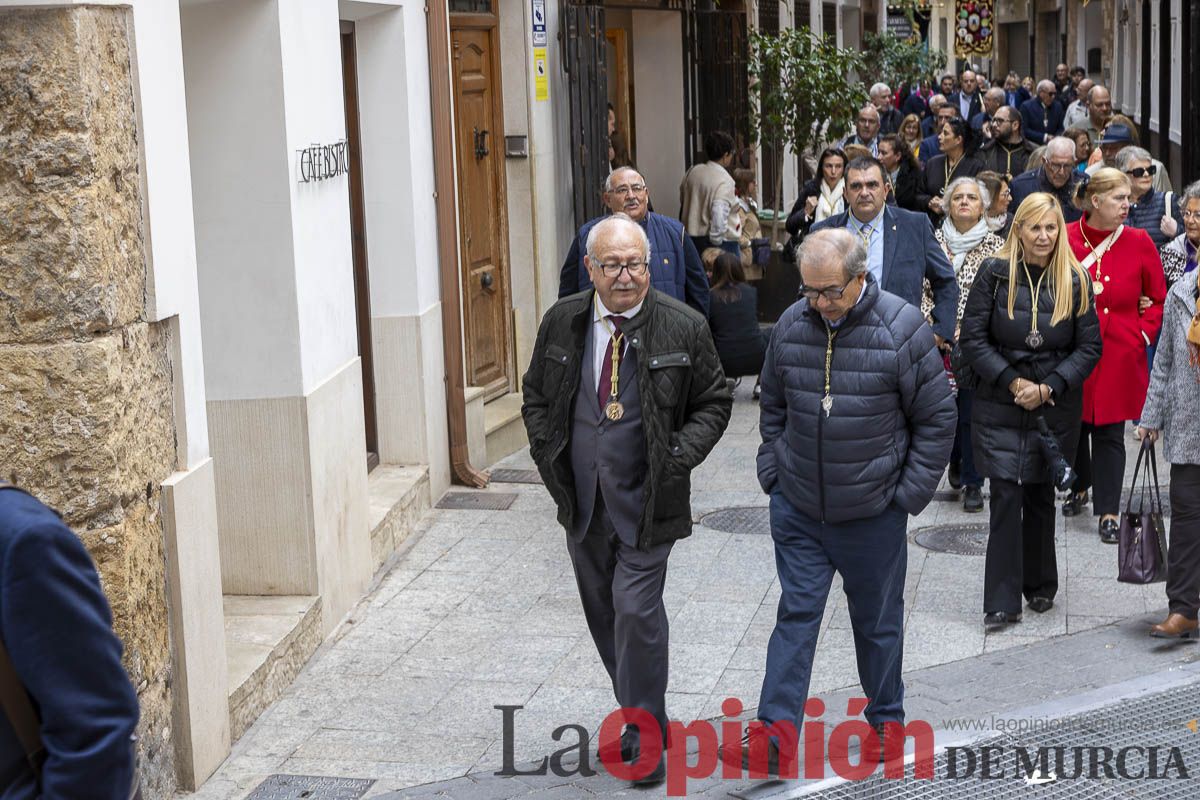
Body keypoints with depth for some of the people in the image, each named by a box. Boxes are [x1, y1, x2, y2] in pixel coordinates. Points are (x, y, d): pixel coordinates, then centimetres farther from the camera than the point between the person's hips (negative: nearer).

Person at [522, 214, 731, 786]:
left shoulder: (683, 327, -7)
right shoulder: (561, 323, 1)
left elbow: (714, 402, 2)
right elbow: (535, 395, 14)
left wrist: (681, 452, -13)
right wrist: (548, 452, 0)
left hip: (646, 502, -4)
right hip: (582, 502, 4)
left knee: (636, 611, -9)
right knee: (603, 614, 15)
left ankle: (645, 739, 5)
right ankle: (638, 714, 33)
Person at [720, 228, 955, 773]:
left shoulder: (901, 329, -14)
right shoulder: (791, 325, -3)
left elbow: (937, 419, -7)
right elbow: (773, 407, 13)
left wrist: (910, 493, -7)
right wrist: (772, 473, 7)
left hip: (873, 513, -2)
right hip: (797, 507, 3)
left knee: (877, 620, 12)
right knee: (796, 613, 2)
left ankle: (886, 722, 31)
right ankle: (774, 735, 2)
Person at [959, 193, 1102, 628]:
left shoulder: (1075, 281, 0)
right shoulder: (994, 273, -4)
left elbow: (1089, 347, 1)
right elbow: (972, 339, -5)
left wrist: (1047, 388, -11)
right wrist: (1012, 382, -13)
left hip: (1055, 408, 2)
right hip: (999, 407, -2)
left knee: (1041, 495, 12)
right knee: (1006, 495, -7)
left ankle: (1040, 586, 29)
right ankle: (1002, 601, -3)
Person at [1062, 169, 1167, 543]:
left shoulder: (1138, 242, -2)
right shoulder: (1065, 239, -5)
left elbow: (1159, 298, 8)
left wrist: (1144, 334, -1)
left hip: (1119, 354, 0)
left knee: (1109, 431, 0)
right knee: (1072, 425, 11)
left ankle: (1108, 511, 6)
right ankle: (1079, 487, 37)